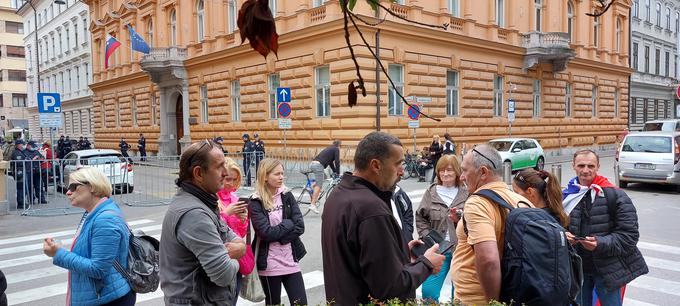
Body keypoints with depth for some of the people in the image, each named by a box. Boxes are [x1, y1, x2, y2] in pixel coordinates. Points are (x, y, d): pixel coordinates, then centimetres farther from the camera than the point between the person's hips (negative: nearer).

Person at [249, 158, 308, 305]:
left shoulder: (287, 196, 4)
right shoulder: (256, 202, -7)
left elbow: (300, 227, -5)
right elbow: (266, 233, -18)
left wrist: (277, 237, -14)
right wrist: (288, 223, -9)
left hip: (290, 261, 3)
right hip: (269, 264, -3)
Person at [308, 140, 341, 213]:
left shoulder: (329, 149, 31)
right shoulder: (336, 149, 7)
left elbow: (330, 162, 35)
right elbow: (337, 162, 1)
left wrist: (335, 172, 36)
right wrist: (338, 173, 9)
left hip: (312, 164, 9)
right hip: (318, 165, -9)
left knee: (324, 177, 27)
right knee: (319, 185, -8)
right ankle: (312, 204, -13)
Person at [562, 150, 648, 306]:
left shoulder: (616, 196, -10)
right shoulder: (567, 196, 1)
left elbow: (629, 235, -13)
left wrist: (600, 243, -26)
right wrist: (562, 236, -13)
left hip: (607, 268, -3)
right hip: (576, 267, 3)